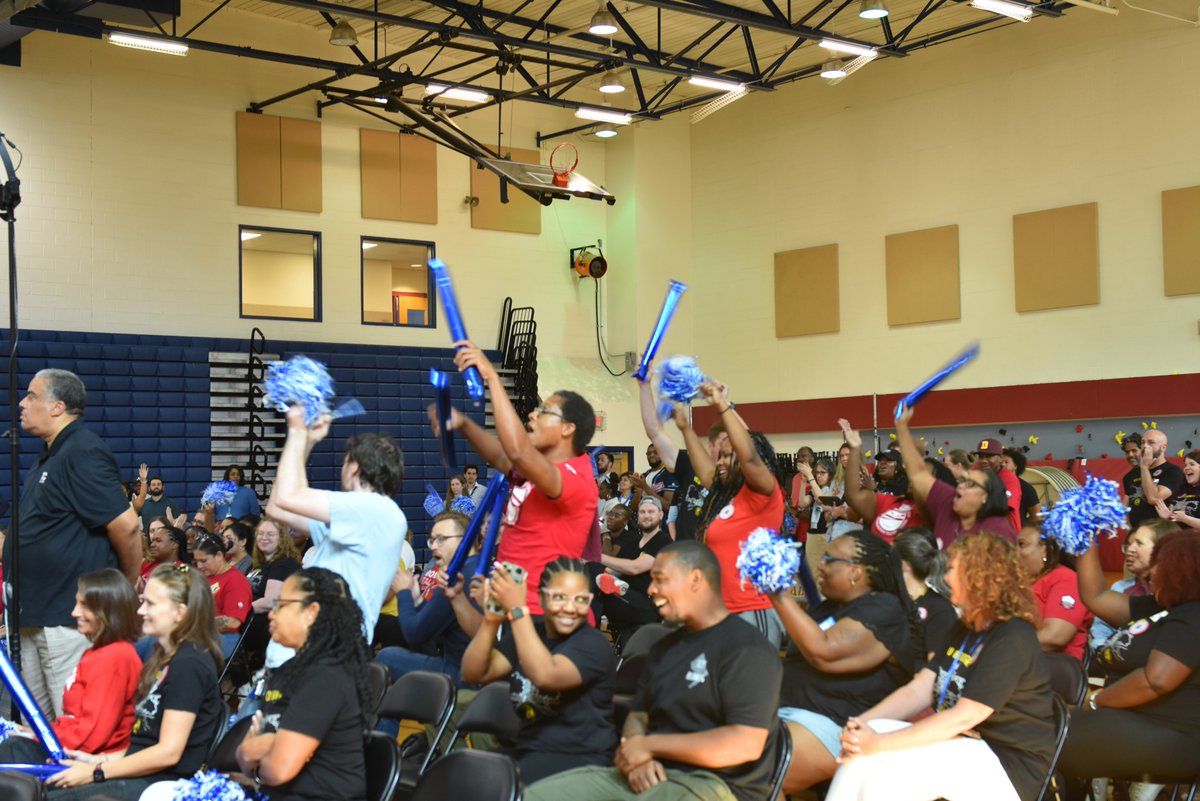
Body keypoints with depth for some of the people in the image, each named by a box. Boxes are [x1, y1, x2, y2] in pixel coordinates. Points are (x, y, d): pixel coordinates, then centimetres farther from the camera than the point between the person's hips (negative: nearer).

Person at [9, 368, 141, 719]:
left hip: (69, 620, -11)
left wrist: (128, 591, -11)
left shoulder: (83, 454, -18)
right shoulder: (50, 455, 15)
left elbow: (126, 526, -23)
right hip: (33, 615, 11)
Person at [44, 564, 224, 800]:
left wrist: (96, 772, -12)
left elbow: (169, 752, -18)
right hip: (142, 773, 9)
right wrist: (99, 760, 8)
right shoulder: (165, 657, 17)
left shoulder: (188, 665, -14)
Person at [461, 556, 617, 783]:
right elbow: (473, 674, -2)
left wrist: (517, 609, -25)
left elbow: (545, 676, -27)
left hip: (580, 763, -6)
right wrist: (492, 619, -15)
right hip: (527, 754, 6)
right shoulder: (526, 633, 11)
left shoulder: (594, 644, -8)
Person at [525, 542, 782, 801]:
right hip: (649, 774, 8)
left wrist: (650, 745, -12)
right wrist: (637, 757, -6)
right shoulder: (665, 647, 20)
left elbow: (745, 745, -18)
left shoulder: (746, 648, -8)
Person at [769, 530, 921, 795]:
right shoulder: (828, 607, 23)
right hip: (781, 710, 9)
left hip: (830, 725, -9)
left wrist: (779, 595, -20)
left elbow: (823, 652, -21)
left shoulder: (883, 611, -7)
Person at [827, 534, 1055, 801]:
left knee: (884, 777, -28)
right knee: (862, 750, -15)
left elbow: (963, 718, -24)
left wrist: (880, 744, -27)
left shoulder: (1013, 639, -17)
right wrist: (861, 722, -13)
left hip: (1007, 766, -8)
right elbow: (919, 690, 5)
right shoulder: (964, 629, 15)